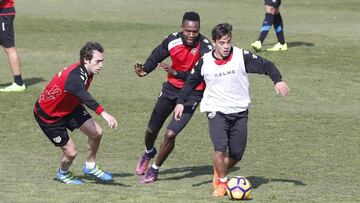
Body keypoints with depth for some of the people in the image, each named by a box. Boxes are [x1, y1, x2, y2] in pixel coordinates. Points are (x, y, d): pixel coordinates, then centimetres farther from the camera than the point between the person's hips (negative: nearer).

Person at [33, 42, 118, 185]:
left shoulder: (85, 71, -10)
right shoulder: (74, 77, -39)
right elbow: (85, 98, -58)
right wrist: (104, 114, -72)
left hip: (70, 107, 8)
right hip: (48, 115, -8)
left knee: (96, 132, -6)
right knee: (71, 152, -7)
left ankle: (90, 166, 18)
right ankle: (63, 174, 28)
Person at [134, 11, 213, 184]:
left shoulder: (204, 47, -25)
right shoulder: (173, 40, -13)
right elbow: (156, 56, 4)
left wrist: (176, 73, -41)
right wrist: (145, 70, -14)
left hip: (192, 94, -4)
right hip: (171, 88, 4)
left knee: (170, 134, -14)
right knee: (151, 130, 16)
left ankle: (154, 170, 11)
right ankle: (148, 153, 52)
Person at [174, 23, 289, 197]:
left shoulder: (242, 56, -9)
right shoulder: (205, 62, -5)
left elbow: (265, 65, -8)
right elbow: (191, 82, 11)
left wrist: (278, 80, -24)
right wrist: (181, 102, 7)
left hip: (239, 112, 1)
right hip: (216, 111, -1)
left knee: (236, 155, 3)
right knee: (220, 147, -22)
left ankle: (219, 171, 34)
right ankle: (222, 183, -3)